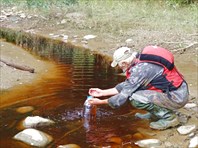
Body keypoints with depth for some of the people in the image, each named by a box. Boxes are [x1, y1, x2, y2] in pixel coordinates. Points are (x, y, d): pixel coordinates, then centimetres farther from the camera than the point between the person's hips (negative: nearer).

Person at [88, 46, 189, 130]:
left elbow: (123, 96, -17)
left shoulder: (140, 70, -22)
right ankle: (156, 113, 16)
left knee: (135, 98, -20)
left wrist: (101, 102, -3)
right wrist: (102, 92, 18)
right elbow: (126, 86, 16)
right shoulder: (139, 62, 5)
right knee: (133, 87, 11)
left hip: (177, 97, -9)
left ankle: (169, 117, -6)